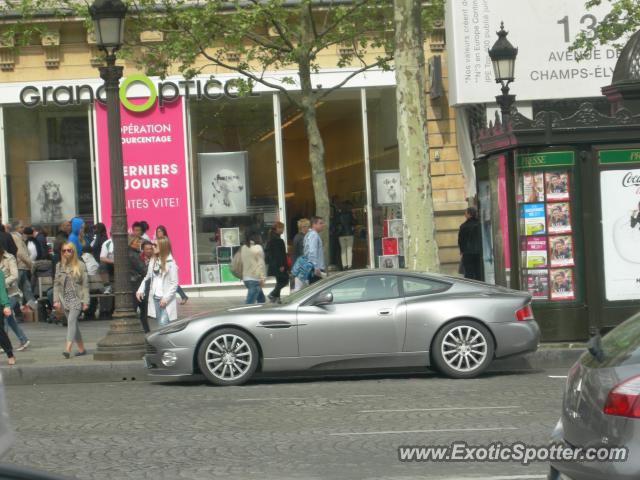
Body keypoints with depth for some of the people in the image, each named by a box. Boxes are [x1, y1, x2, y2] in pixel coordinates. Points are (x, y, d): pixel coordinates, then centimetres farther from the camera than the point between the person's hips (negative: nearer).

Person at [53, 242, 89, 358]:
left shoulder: (80, 265, -1)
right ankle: (81, 348, 16)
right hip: (65, 299, 5)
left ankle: (68, 348, -27)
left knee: (71, 320, -19)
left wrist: (85, 301, -6)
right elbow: (56, 284, 11)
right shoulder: (60, 266, 10)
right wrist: (56, 300, 1)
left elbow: (85, 284, -1)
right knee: (73, 323, 8)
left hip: (76, 298, -5)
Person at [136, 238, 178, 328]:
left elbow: (174, 284, -10)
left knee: (163, 323, -18)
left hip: (166, 300, -6)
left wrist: (166, 298, -17)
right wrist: (140, 290, 5)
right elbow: (147, 278, 18)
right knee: (160, 324, 7)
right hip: (155, 298, 6)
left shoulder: (170, 263, -9)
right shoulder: (153, 261, 9)